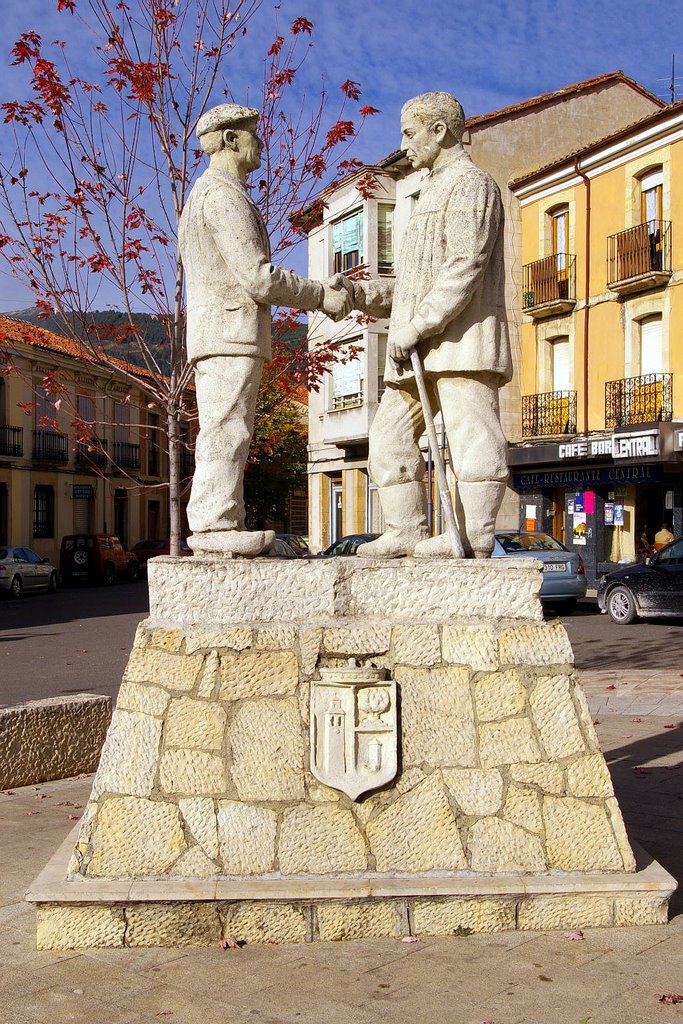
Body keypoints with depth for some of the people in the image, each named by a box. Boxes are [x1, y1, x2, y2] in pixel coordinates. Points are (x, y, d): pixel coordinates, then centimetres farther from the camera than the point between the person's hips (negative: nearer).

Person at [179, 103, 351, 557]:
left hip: (224, 332, 10)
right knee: (226, 431, -12)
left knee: (225, 434, 8)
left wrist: (319, 291, 17)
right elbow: (256, 276, -17)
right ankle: (215, 525, -13)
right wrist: (320, 296, -7)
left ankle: (219, 524, 9)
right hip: (230, 329, -10)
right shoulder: (224, 194, -8)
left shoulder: (209, 194, 26)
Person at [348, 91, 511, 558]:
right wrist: (361, 293, 12)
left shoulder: (472, 184, 0)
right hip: (423, 347, 10)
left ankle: (474, 535, -11)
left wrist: (417, 324, -20)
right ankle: (406, 532, 5)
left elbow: (466, 269, -16)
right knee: (392, 433, 4)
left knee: (470, 430, -11)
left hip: (464, 336, -10)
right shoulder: (433, 193, 30)